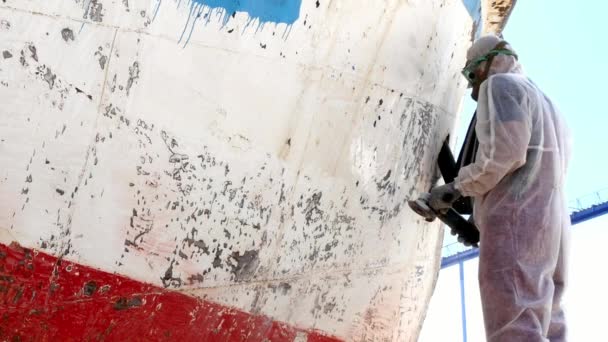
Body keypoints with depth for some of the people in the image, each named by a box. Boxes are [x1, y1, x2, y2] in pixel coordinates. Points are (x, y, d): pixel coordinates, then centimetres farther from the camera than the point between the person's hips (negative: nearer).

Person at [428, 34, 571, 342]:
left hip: (514, 220, -10)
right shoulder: (544, 103, 32)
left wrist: (456, 187, -4)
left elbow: (504, 151, -14)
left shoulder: (501, 84, 4)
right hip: (550, 221, 10)